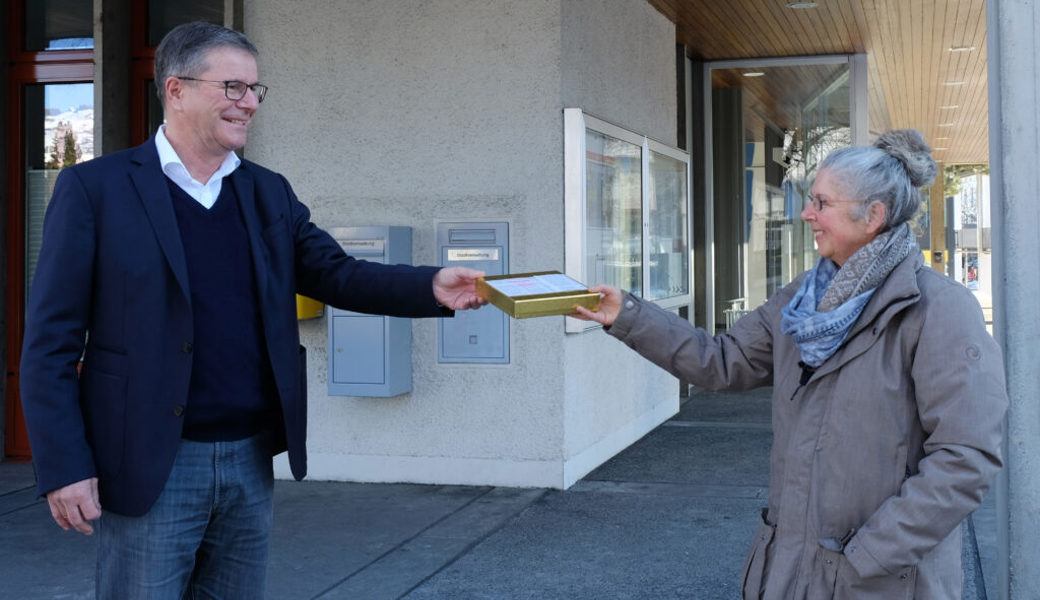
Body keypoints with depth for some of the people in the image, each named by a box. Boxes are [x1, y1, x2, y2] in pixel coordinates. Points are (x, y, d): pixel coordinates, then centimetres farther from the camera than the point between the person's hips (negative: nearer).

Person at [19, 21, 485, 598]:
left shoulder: (269, 193, 11)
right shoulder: (94, 188, -4)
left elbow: (336, 273, 4)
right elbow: (50, 343, -6)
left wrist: (432, 286, -14)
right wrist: (64, 468, -12)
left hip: (250, 460, 5)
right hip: (150, 467, -5)